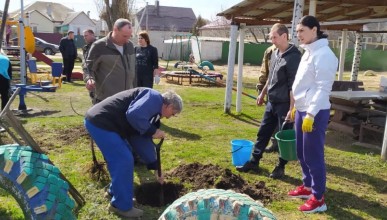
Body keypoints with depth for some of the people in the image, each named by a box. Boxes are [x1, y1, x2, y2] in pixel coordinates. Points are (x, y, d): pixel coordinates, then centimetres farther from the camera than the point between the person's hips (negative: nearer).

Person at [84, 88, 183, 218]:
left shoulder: (152, 109, 19)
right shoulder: (154, 98, -10)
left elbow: (143, 141, 23)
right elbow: (134, 115, -28)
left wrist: (155, 168, 25)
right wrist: (153, 132, -13)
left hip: (101, 120, 11)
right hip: (99, 122, -11)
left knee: (120, 158, 22)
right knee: (124, 160, -5)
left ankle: (115, 191, 39)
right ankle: (121, 206, 9)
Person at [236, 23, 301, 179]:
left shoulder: (293, 57, -17)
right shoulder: (275, 53, 9)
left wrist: (292, 108, -22)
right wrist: (263, 93, 23)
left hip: (284, 104, -8)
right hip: (271, 102, 8)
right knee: (263, 133, 14)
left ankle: (281, 167, 20)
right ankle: (254, 162, 26)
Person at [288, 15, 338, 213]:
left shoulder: (323, 54, -16)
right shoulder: (308, 52, 14)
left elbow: (322, 88, -21)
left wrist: (311, 114, -24)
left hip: (315, 113, -9)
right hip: (302, 110, 10)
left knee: (313, 156, -2)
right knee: (301, 153, 18)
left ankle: (318, 199, 10)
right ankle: (307, 187, 34)